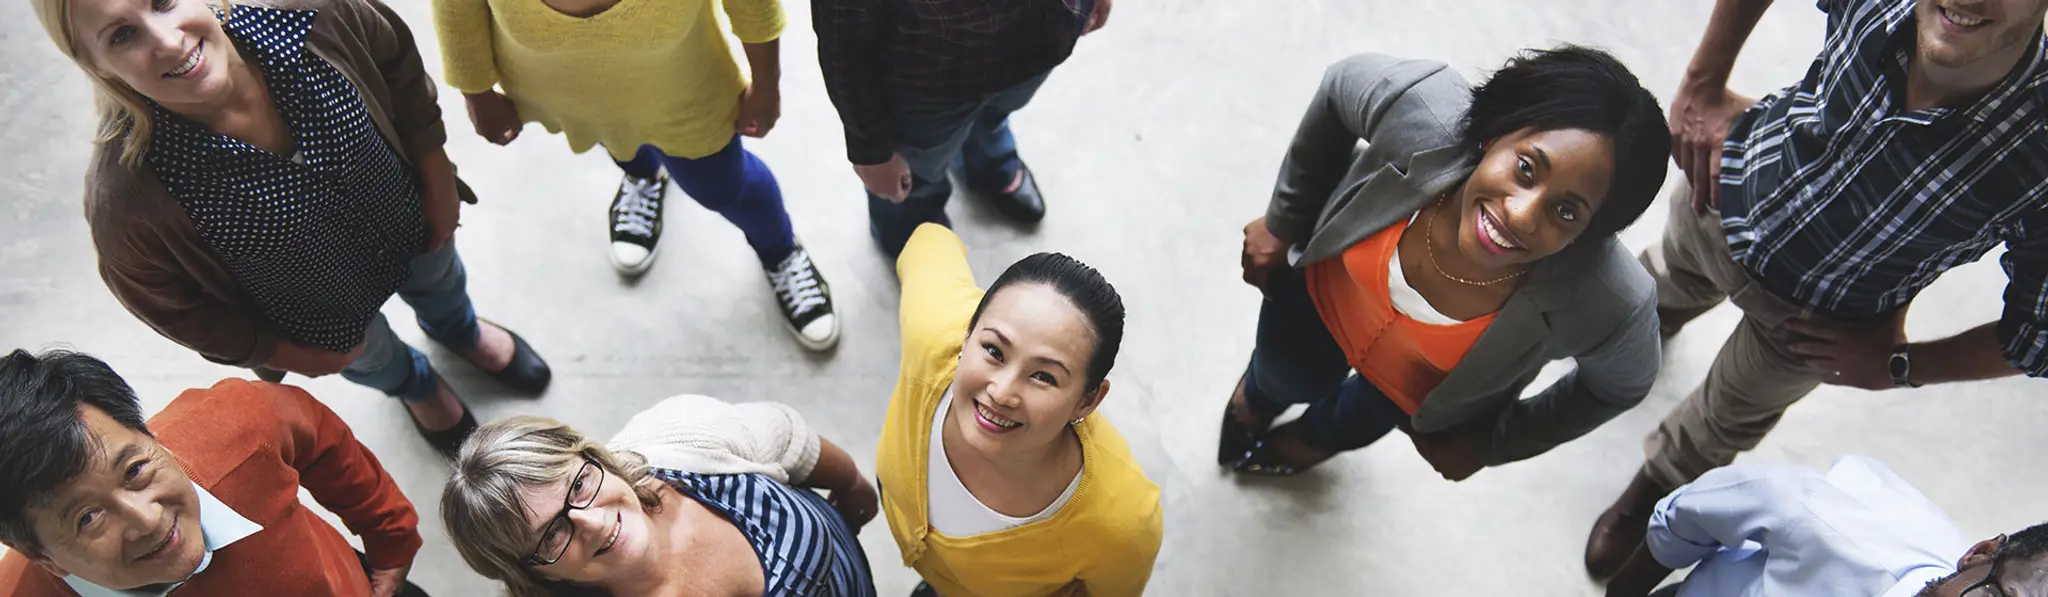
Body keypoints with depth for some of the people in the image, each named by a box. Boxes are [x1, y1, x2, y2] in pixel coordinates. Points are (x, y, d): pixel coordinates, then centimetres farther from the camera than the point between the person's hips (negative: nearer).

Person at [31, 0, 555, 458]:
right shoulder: (127, 194, -41)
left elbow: (400, 66, -13)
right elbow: (170, 304, -20)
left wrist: (437, 180, -5)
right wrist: (282, 354, -7)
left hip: (412, 228, 2)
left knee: (443, 290, 36)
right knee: (376, 362, 33)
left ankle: (462, 333, 75)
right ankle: (415, 386, 72)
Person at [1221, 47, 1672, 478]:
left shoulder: (1607, 304, -42)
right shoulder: (1426, 111, -43)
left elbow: (1623, 384, -17)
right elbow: (1340, 84, -18)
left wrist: (1490, 444, -5)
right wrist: (1281, 223, -9)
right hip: (1322, 288, 1)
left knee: (1356, 423, 33)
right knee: (1285, 380, 33)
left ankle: (1314, 437, 72)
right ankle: (1258, 396, 72)